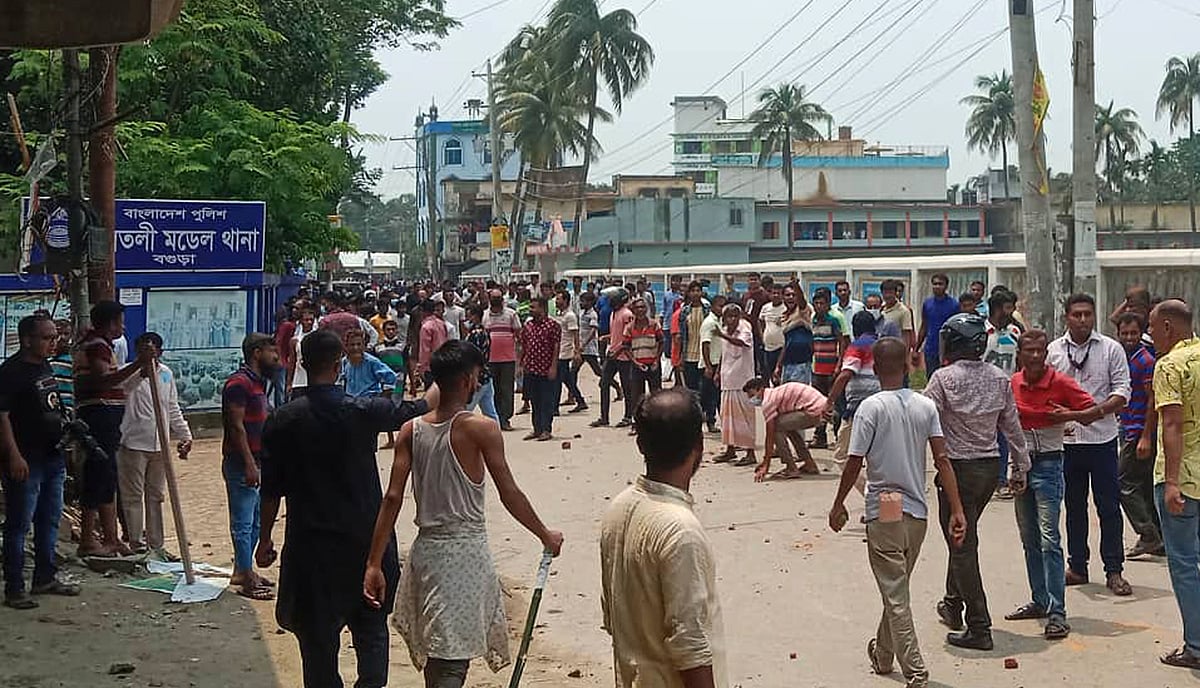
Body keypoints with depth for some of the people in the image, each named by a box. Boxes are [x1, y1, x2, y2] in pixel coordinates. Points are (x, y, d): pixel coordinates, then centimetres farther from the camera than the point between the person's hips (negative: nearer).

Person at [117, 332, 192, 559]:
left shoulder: (166, 374, 9)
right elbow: (121, 386, -32)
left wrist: (185, 434, 15)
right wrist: (142, 373, -47)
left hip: (159, 446, 6)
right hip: (133, 444, -6)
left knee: (156, 496, 13)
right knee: (133, 496, 1)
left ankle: (156, 545, 22)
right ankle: (137, 543, 9)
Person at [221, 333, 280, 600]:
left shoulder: (257, 382, 15)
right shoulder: (239, 383, -15)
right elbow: (236, 426, -20)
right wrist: (249, 465, -22)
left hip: (255, 462, 10)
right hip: (241, 463, -10)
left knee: (254, 520, 16)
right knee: (243, 522, -4)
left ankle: (242, 571, 25)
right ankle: (246, 581, 0)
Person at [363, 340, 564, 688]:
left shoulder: (411, 431, 1)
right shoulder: (481, 429, -12)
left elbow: (393, 497, -4)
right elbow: (509, 495, -9)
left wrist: (374, 564, -4)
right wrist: (546, 536, 5)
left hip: (426, 548, 5)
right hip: (466, 551, -5)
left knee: (436, 651, 20)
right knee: (453, 659, -2)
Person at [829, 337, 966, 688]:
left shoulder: (871, 407, -11)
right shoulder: (926, 406, 1)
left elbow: (854, 462, -12)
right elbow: (942, 460, -4)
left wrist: (838, 505, 1)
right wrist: (957, 511, -4)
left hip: (884, 511, -5)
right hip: (918, 512, 5)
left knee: (896, 596, -1)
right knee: (898, 587, 21)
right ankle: (883, 654, 38)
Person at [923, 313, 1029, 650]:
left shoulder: (944, 378, -14)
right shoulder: (1000, 379, 3)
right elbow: (1012, 426, 10)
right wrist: (1020, 467, 19)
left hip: (958, 467, -6)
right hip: (991, 465, 6)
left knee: (962, 546, -1)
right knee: (964, 536, 24)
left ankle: (979, 628, -1)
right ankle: (953, 605, 37)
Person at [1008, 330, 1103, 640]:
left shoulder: (1061, 383, -9)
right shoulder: (1012, 383, 5)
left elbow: (1095, 411, -5)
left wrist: (1070, 415, -21)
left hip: (1048, 464, -6)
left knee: (1049, 540, -12)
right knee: (1029, 540, 13)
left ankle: (1057, 613, -11)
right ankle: (1040, 601, 24)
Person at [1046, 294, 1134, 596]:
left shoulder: (1111, 349, -1)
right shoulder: (1053, 351, 5)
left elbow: (1122, 392, -5)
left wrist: (1098, 410, -22)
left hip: (1102, 438, -2)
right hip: (1066, 439, 3)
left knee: (1109, 507, 0)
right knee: (1074, 506, 12)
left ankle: (1114, 570, 8)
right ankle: (1077, 567, 21)